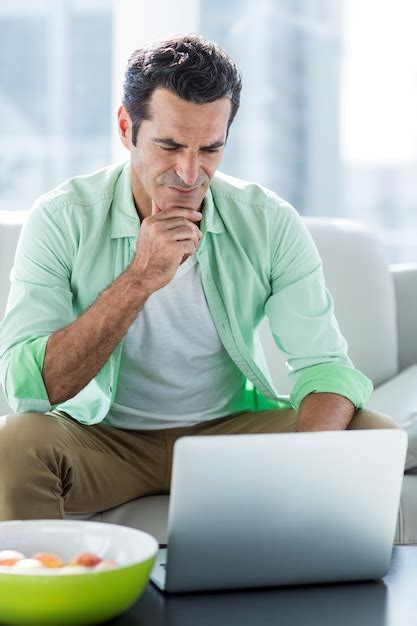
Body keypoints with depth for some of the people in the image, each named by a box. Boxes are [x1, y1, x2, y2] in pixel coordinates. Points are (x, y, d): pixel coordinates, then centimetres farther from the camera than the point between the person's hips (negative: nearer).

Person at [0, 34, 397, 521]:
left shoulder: (270, 223, -8)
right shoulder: (61, 220, -14)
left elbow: (325, 365, -11)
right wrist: (140, 279, -30)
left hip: (233, 427, 2)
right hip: (105, 439, -2)